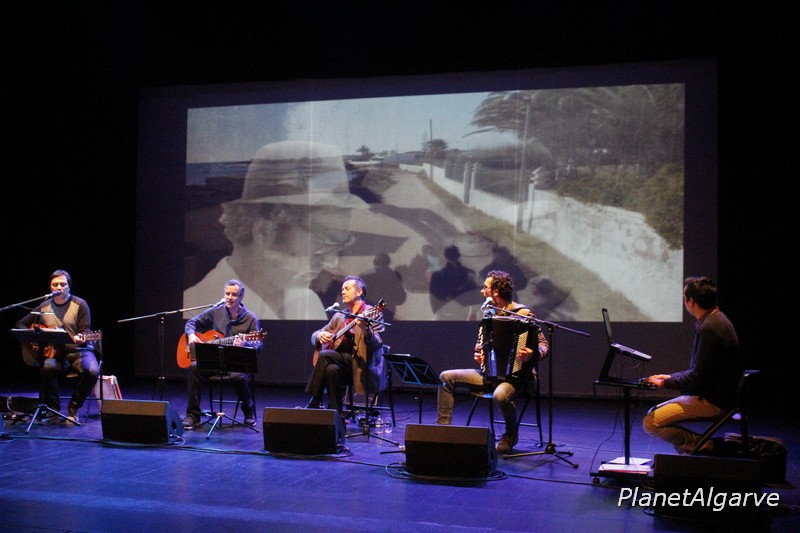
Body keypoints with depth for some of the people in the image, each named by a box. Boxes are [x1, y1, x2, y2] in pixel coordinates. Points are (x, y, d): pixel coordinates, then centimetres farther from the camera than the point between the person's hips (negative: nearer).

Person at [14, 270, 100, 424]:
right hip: (54, 352, 2)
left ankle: (73, 408, -7)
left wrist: (82, 337, -30)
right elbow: (21, 324, 18)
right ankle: (53, 409, -12)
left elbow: (86, 330, -6)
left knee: (92, 371, -32)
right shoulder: (44, 307, 10)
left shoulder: (80, 304, 0)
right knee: (47, 368, -33)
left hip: (78, 350, -2)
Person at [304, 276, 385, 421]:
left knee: (325, 355, -26)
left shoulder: (372, 314, -1)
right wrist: (320, 335, -3)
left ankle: (313, 405, -17)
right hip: (342, 364, 5)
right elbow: (314, 336, 21)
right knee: (331, 369, -31)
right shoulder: (339, 316, 17)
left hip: (361, 367, -5)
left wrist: (365, 328, -32)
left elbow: (377, 345, -14)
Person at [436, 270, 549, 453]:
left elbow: (543, 344, -11)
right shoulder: (490, 313, 11)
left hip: (513, 374, -7)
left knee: (500, 395, -38)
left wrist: (532, 355, -31)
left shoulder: (523, 314, -10)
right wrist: (478, 353, 3)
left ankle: (511, 435, -7)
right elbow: (481, 341, 24)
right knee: (446, 377, -4)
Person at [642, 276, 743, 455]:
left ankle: (703, 446, -7)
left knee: (651, 423, -17)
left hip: (712, 401, -11)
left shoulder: (710, 328, -21)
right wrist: (671, 377, 16)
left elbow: (697, 378, -21)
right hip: (714, 395, 11)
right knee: (653, 413, 12)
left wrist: (665, 383, -8)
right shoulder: (716, 321, 12)